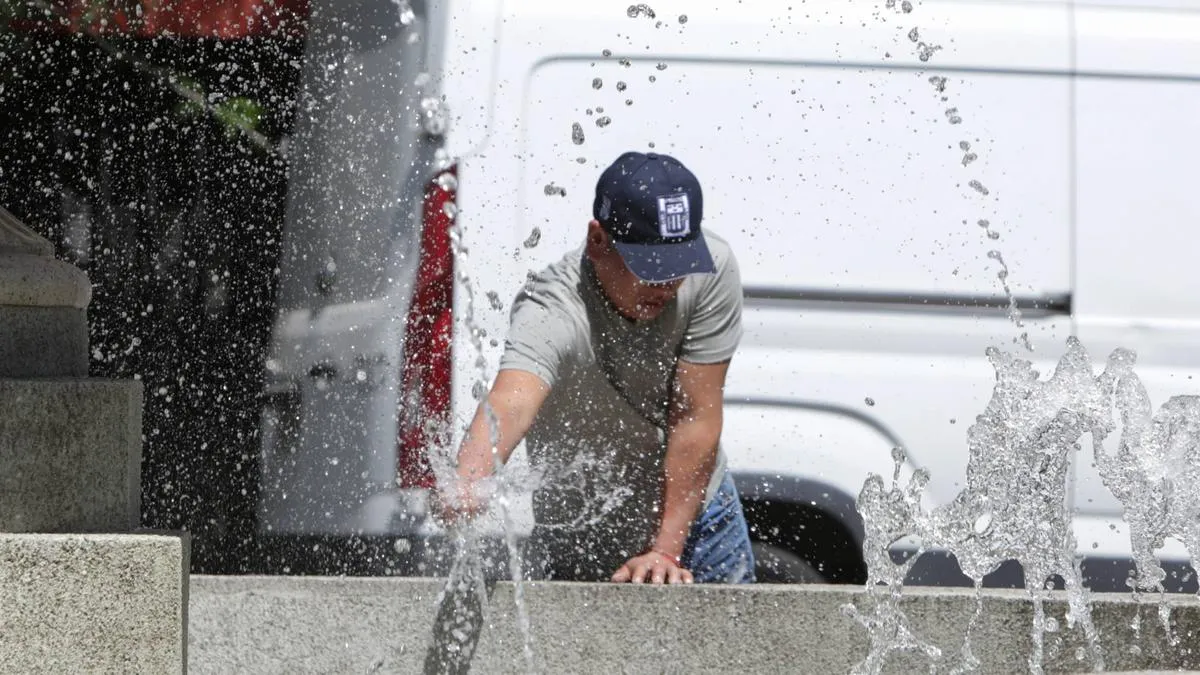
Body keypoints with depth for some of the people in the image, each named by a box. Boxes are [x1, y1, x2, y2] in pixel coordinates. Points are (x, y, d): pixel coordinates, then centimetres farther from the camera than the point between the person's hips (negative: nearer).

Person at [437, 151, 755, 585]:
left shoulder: (711, 269, -22)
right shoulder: (551, 315, -32)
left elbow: (695, 419, -20)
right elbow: (510, 403, -52)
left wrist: (664, 552, -24)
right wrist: (469, 480, -74)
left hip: (693, 514, 3)